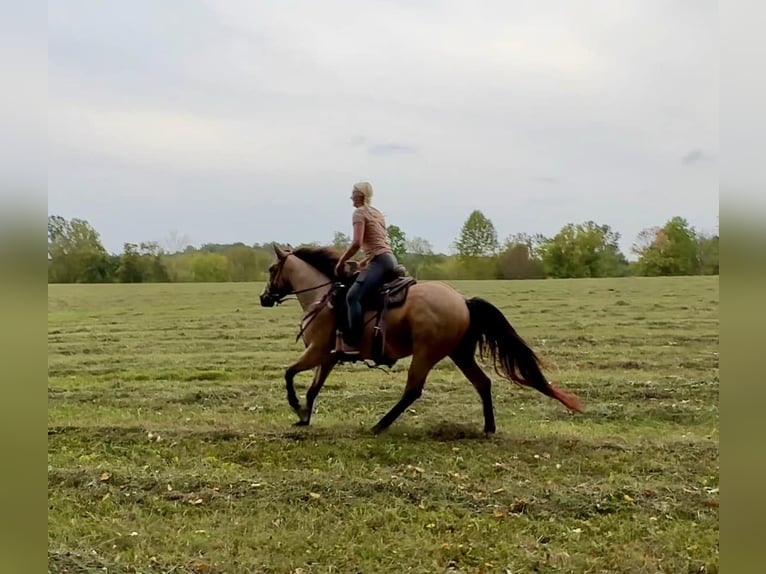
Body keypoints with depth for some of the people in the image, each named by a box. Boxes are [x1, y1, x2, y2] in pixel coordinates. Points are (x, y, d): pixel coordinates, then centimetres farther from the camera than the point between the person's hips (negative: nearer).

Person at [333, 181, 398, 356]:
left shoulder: (359, 212, -4)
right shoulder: (377, 213, 23)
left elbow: (357, 243, -16)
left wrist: (341, 262, -6)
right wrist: (366, 261, 26)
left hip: (380, 261, -10)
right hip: (390, 258, 10)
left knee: (353, 296, -22)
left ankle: (352, 343, -31)